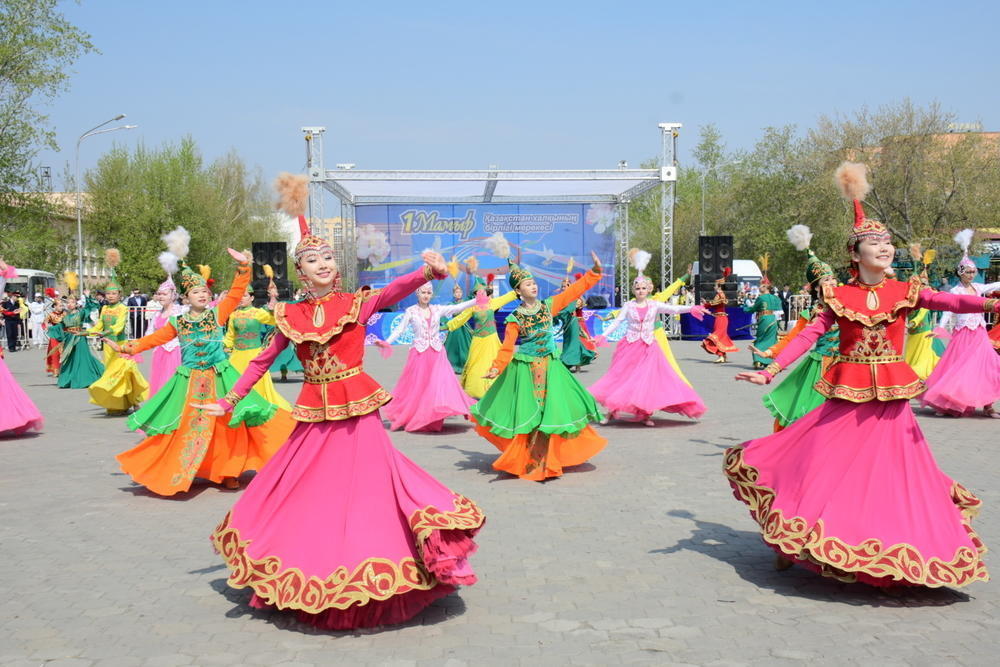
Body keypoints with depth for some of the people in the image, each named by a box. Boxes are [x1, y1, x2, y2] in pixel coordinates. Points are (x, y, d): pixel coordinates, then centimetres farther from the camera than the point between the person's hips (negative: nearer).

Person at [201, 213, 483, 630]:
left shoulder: (357, 303, -3)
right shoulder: (290, 316, 5)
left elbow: (394, 290, -22)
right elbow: (262, 362, 17)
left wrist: (430, 271, -42)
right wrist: (230, 401, 16)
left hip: (357, 412, -3)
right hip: (315, 418, 3)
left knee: (364, 489, -4)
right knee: (309, 497, 7)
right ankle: (313, 573, 25)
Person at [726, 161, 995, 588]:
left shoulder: (906, 292, 1)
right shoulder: (838, 296, 1)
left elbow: (949, 302, -14)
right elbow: (808, 336, -1)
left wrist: (989, 303, -32)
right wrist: (769, 372, -9)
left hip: (890, 401, 1)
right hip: (846, 398, -1)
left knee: (890, 477, 2)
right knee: (824, 471, 2)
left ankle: (892, 556, 15)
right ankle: (792, 545, 19)